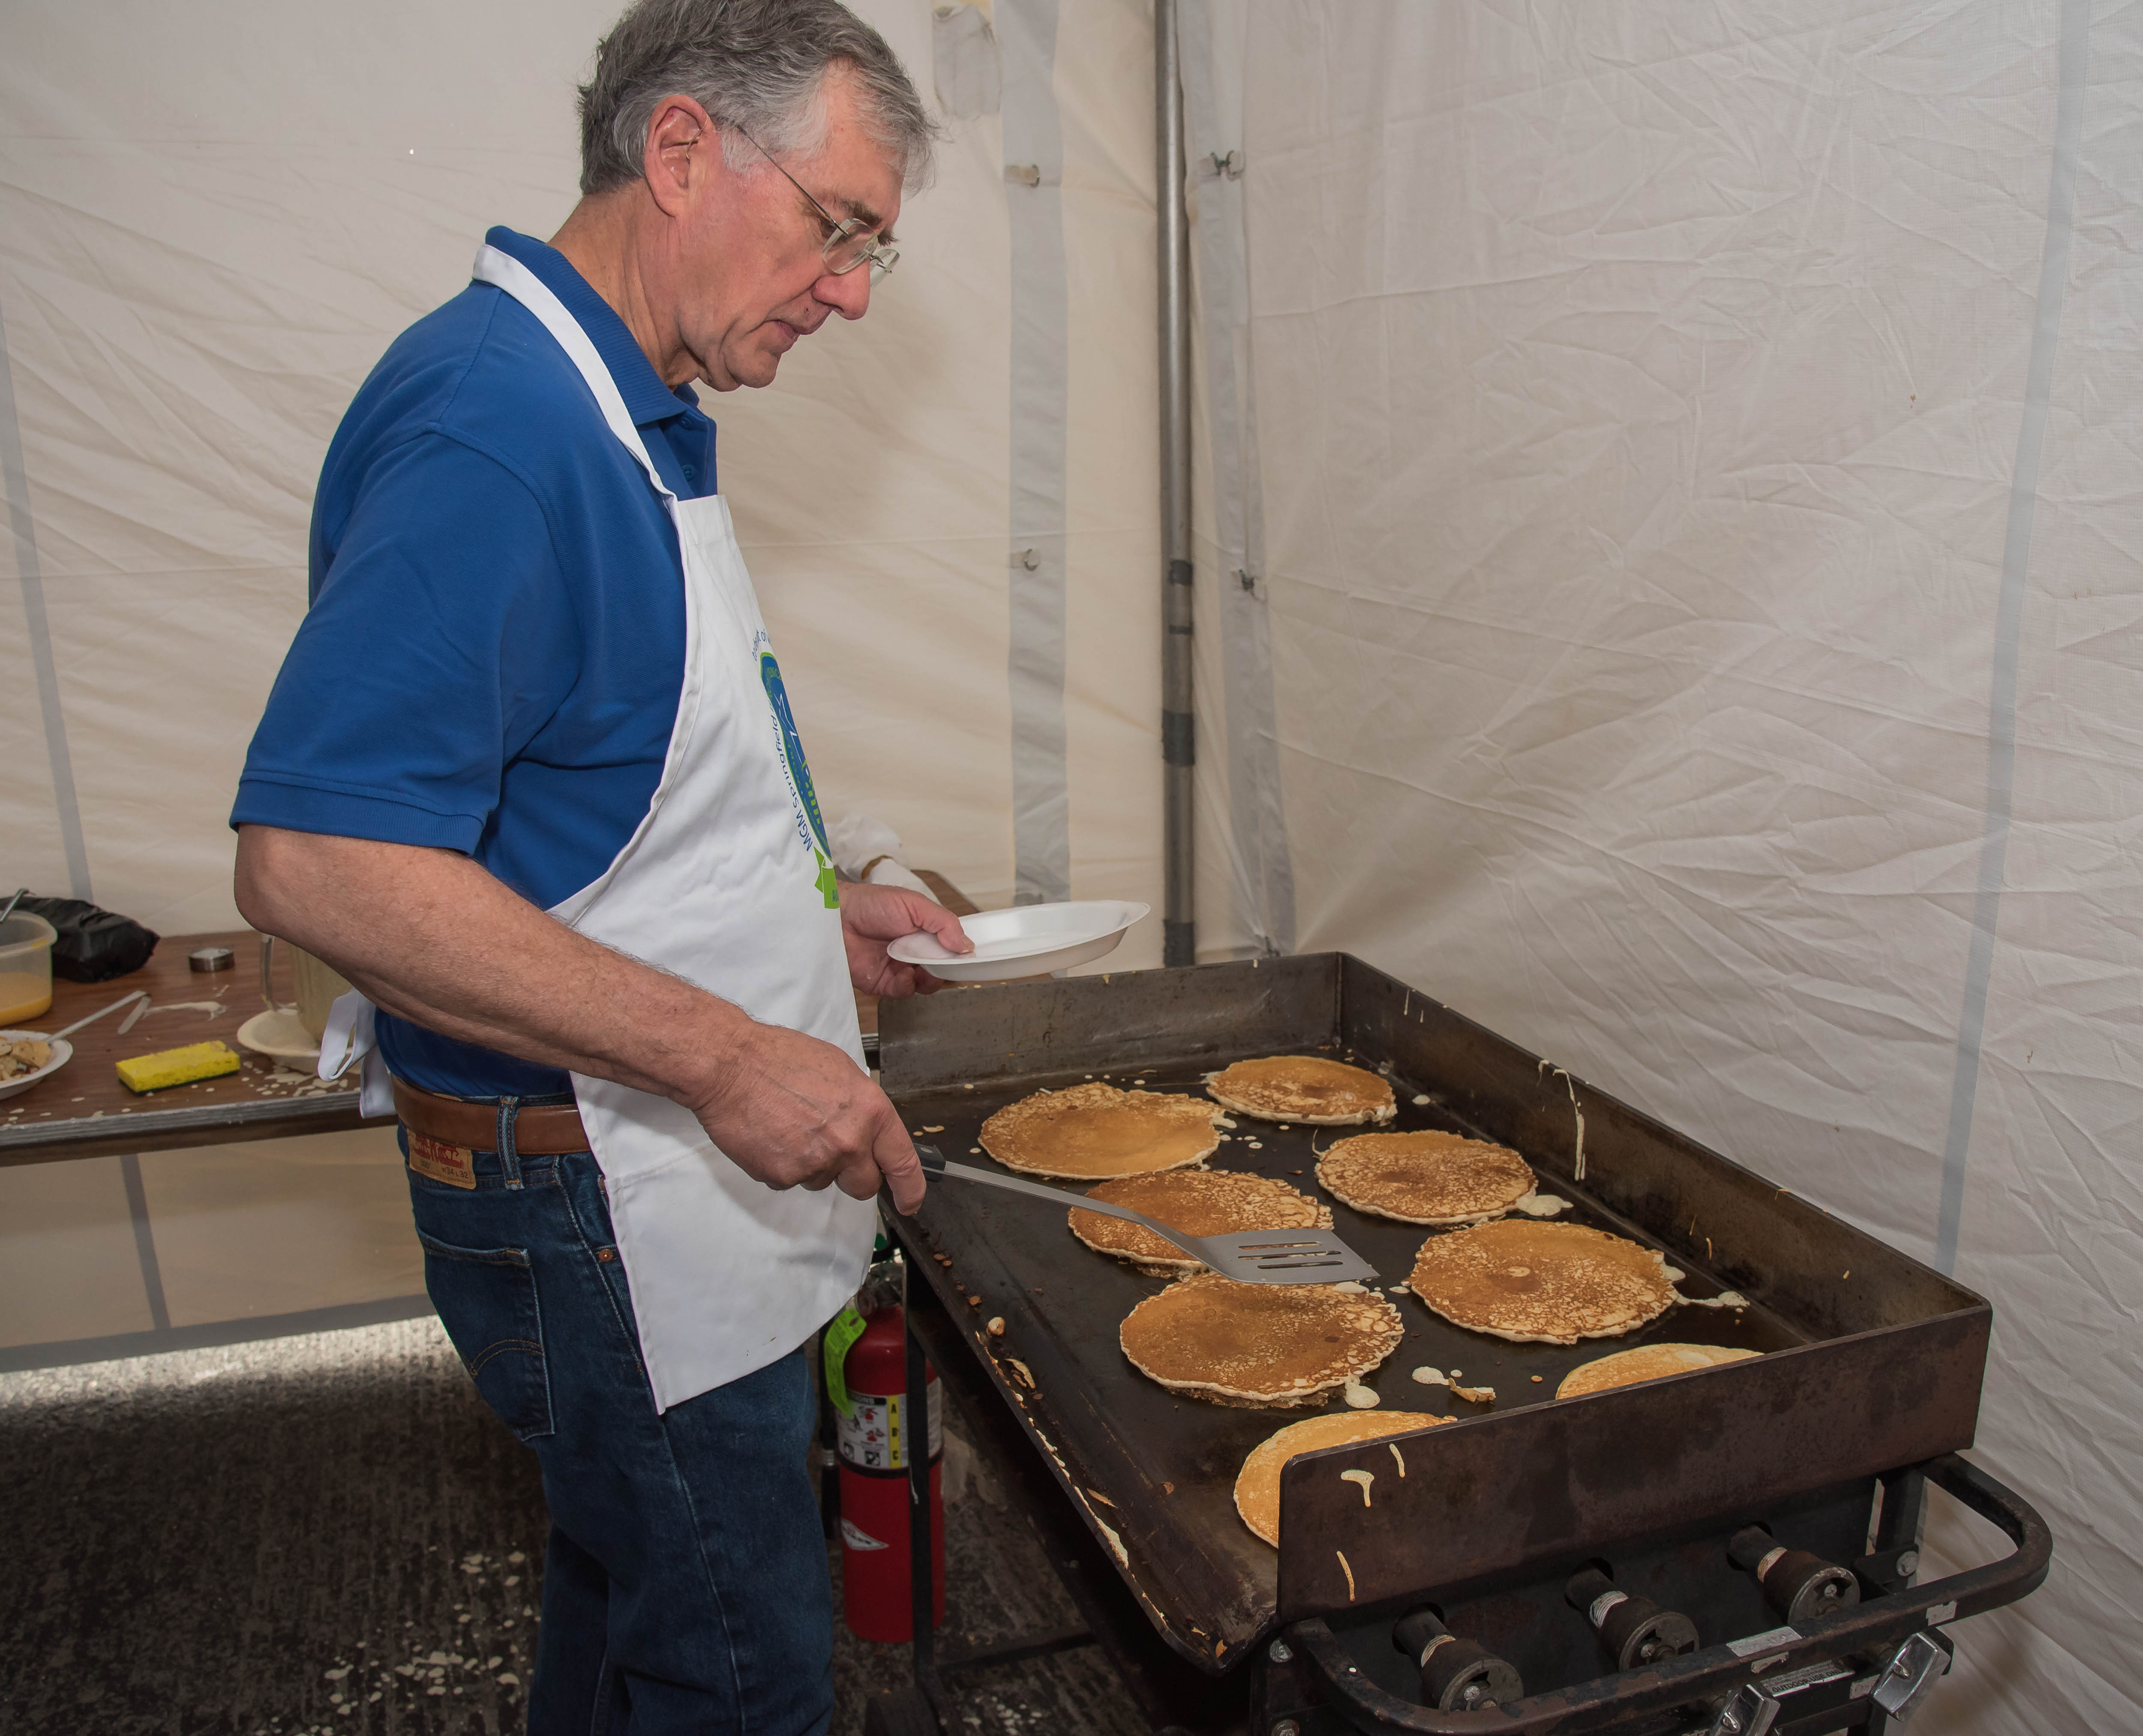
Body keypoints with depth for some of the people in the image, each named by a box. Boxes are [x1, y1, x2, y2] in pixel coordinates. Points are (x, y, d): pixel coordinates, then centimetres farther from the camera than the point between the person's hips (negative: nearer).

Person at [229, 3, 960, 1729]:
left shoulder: (631, 419, 10)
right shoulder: (493, 425, -23)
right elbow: (315, 858, -29)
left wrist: (817, 911, 10)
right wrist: (726, 1054, -29)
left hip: (685, 1168, 10)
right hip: (601, 1200, -10)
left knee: (633, 1597, 27)